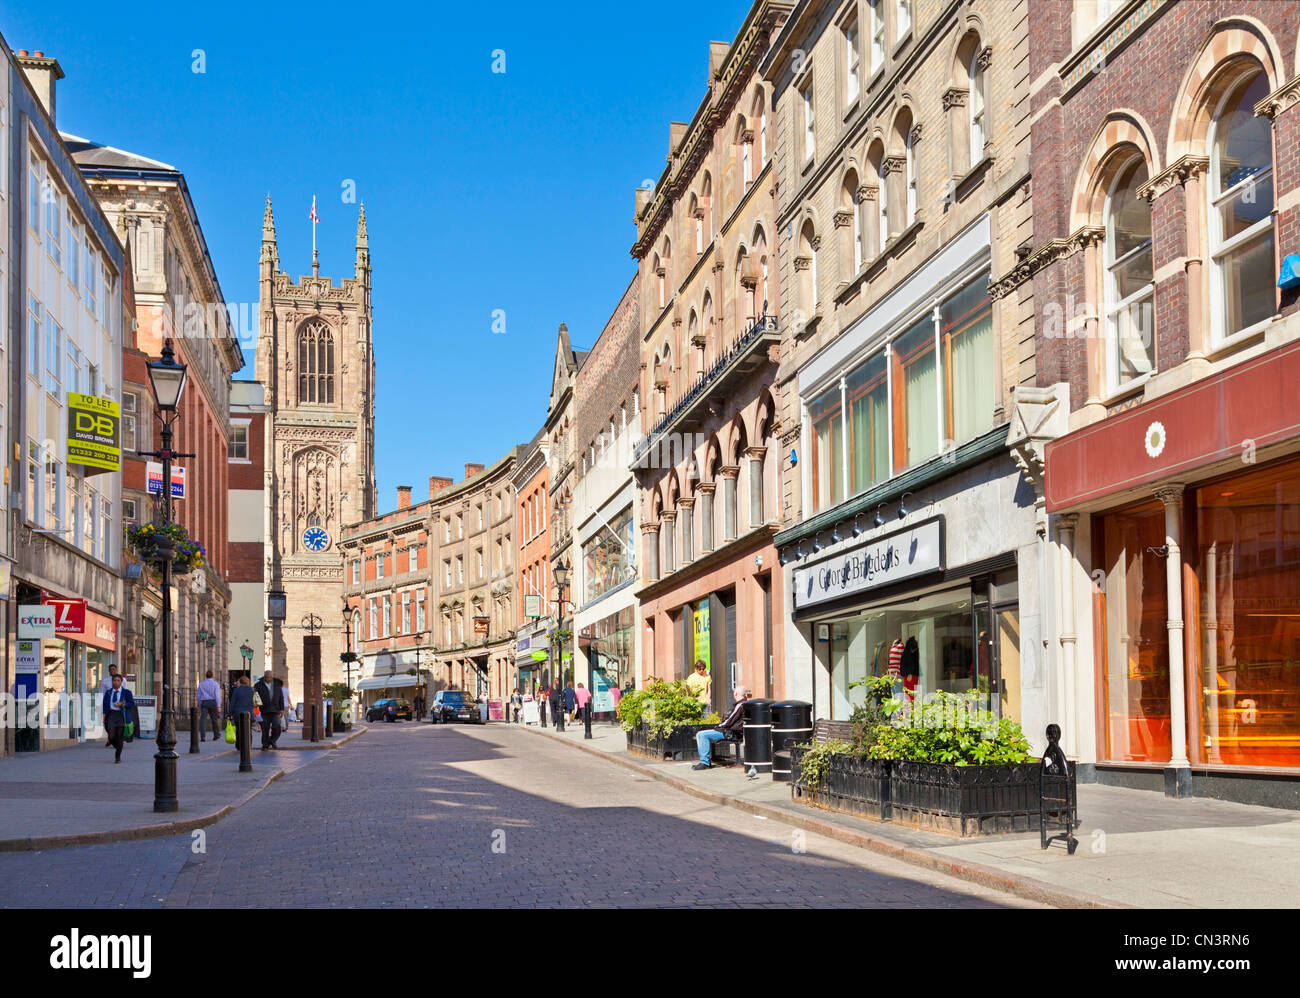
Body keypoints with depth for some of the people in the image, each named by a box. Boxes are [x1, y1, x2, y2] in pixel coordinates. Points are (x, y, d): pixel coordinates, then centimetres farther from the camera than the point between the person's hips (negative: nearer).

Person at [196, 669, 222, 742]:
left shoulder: (201, 684, 9)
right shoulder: (215, 684, 1)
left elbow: (198, 696, 13)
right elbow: (217, 695, -7)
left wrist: (199, 705, 24)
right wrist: (218, 706, -10)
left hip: (204, 703, 1)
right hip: (213, 702, -1)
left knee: (203, 719, -8)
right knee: (214, 719, 14)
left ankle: (202, 736, -23)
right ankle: (216, 735, 27)